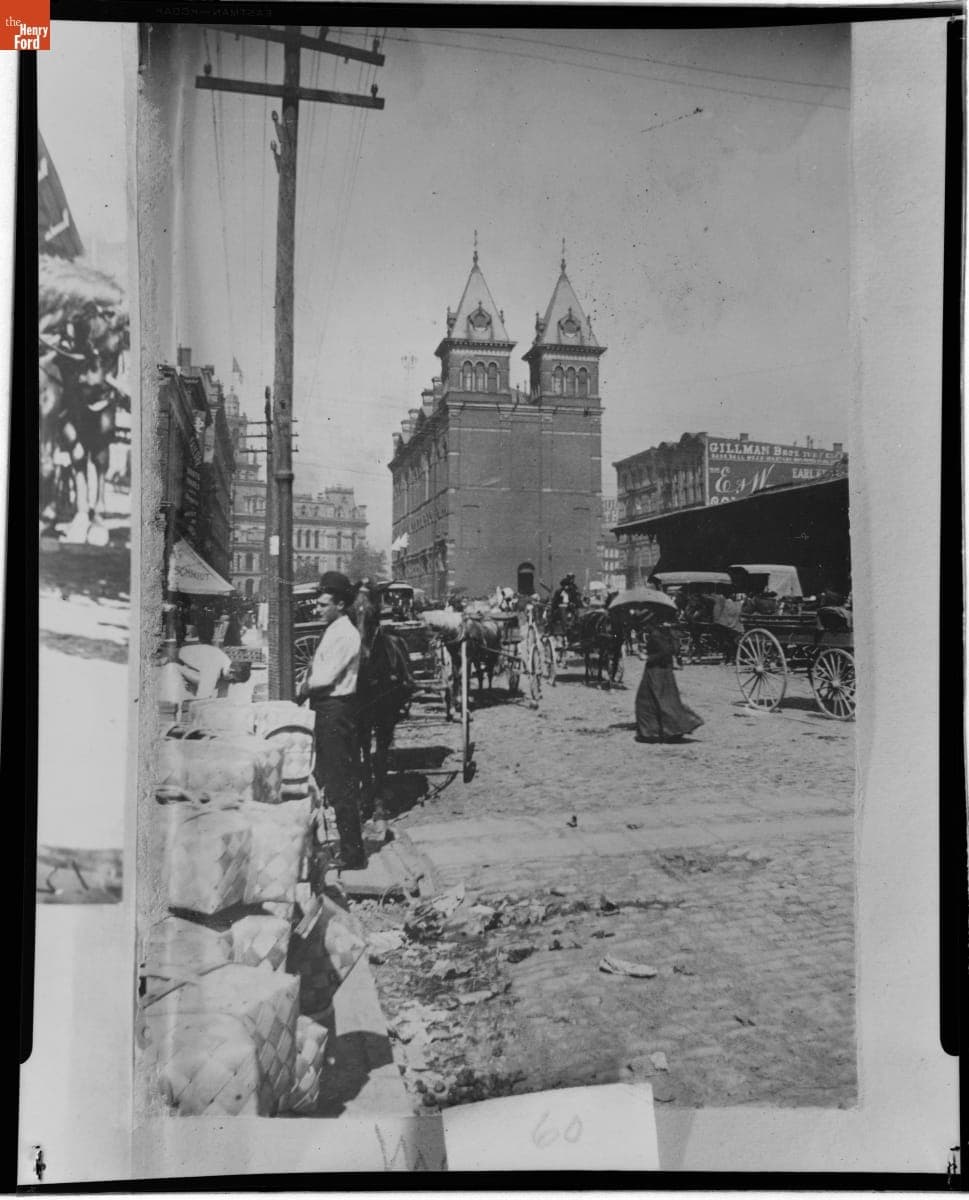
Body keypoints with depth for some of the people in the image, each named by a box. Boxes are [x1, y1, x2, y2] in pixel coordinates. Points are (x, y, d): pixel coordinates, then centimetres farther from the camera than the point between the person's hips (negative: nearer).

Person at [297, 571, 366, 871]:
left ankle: (352, 854, 1)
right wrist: (306, 685, 0)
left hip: (336, 711, -10)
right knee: (330, 780, 16)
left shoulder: (344, 634, -14)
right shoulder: (332, 631, 17)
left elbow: (326, 676, -19)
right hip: (326, 711, 10)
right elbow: (317, 674, 17)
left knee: (340, 784, -6)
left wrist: (305, 686, -4)